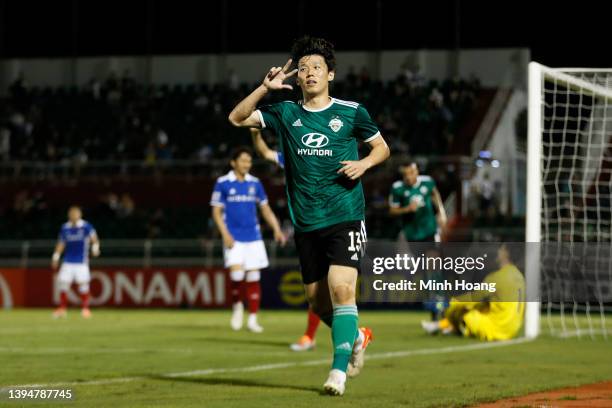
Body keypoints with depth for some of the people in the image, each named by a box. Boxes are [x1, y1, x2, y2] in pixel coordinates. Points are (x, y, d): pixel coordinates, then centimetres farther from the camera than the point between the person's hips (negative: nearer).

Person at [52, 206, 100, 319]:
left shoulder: (86, 227, -4)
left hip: (81, 261, -3)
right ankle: (62, 308, 5)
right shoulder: (65, 228, 7)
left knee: (83, 283, -7)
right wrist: (56, 257, 11)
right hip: (68, 262, 3)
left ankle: (85, 308, 3)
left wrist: (95, 247, -28)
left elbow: (93, 238, -10)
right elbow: (61, 244, 14)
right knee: (63, 282, -3)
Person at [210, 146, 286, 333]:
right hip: (234, 238, -3)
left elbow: (265, 209, 13)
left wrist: (277, 229, 0)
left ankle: (252, 319, 8)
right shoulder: (223, 183, -2)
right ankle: (237, 306, 8)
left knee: (253, 278, 1)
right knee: (237, 274, -18)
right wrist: (225, 234, -13)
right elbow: (216, 211, -1)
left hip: (253, 237, 3)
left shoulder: (255, 183, 8)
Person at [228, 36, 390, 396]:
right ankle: (356, 336, 38)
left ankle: (338, 371, -19)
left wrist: (365, 163, -8)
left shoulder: (351, 111, 2)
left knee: (341, 288, -20)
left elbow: (382, 147, 13)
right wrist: (266, 88, -8)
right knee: (318, 301, 8)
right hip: (307, 223, 4)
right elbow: (237, 118, 4)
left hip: (346, 217, -4)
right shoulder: (286, 113, 8)